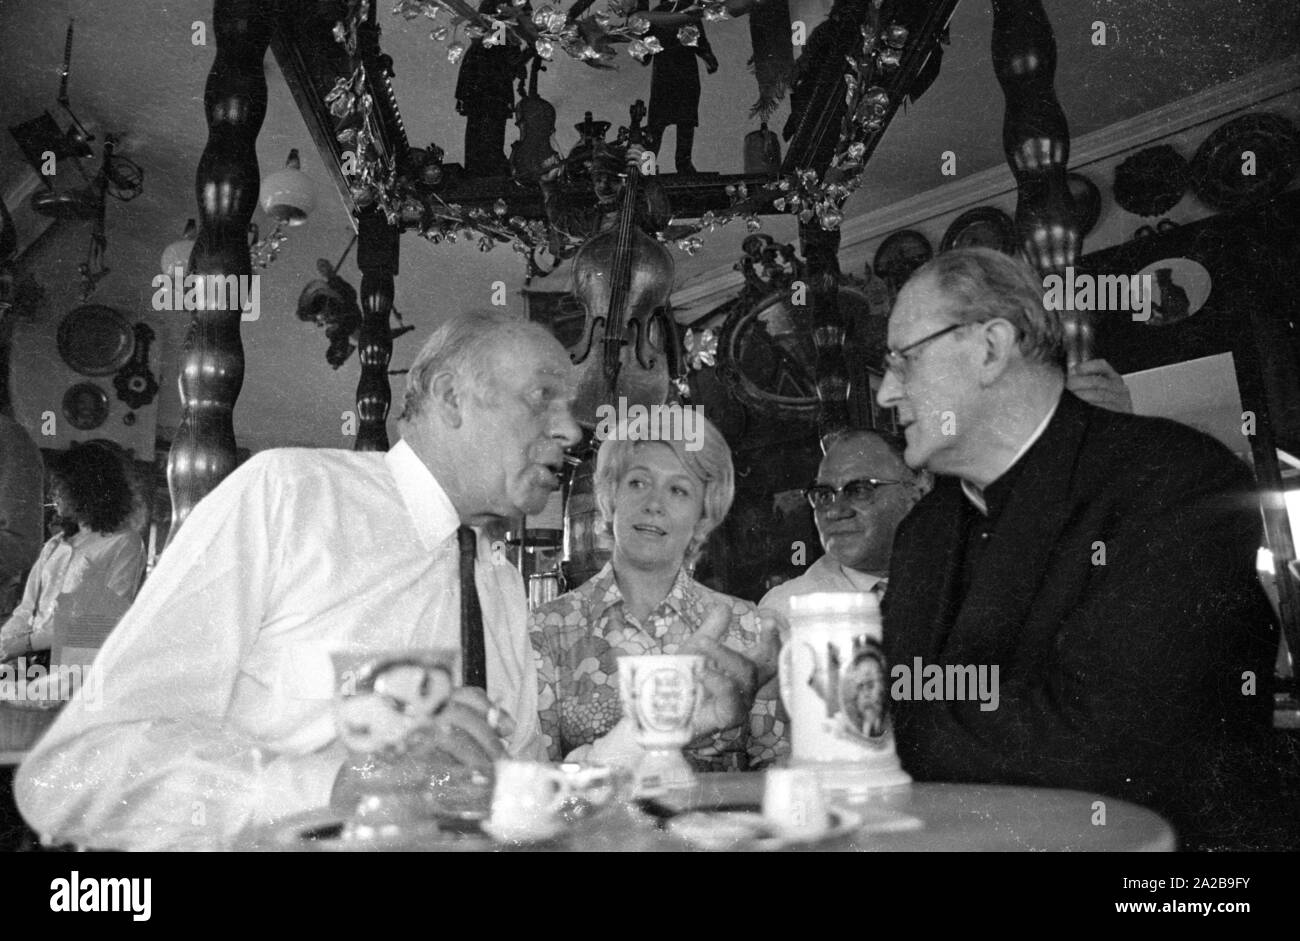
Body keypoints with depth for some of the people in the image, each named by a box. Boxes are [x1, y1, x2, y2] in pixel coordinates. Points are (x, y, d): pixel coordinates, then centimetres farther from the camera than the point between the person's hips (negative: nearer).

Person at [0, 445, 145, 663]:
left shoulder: (124, 544, -2)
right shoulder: (55, 545, 21)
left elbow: (108, 623, -11)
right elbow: (26, 610, 19)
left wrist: (30, 641, -14)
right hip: (35, 656, 6)